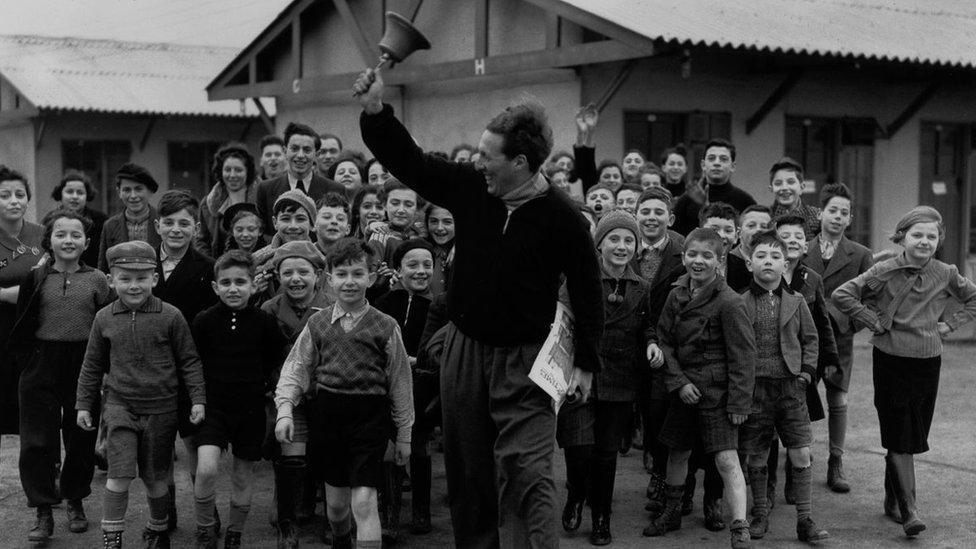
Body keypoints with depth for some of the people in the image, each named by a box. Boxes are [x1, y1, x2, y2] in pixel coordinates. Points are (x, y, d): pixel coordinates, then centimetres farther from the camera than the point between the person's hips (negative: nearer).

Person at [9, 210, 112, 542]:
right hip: (42, 368, 0)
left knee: (82, 439, 10)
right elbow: (22, 327, 3)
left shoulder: (97, 280, 1)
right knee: (36, 442, -1)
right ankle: (44, 512, 8)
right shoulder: (35, 278, 1)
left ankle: (75, 502, 29)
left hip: (84, 366, 0)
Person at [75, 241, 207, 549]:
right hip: (120, 406, 1)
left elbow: (189, 361, 1)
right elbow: (92, 366, 11)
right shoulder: (104, 319, 1)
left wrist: (198, 399, -4)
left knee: (155, 477, 10)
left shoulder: (170, 317, -6)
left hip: (161, 408, 0)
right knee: (120, 474, -11)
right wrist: (84, 404, 11)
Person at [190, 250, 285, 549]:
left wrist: (256, 382, 5)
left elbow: (275, 359, 10)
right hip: (213, 405, -1)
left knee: (243, 476, 11)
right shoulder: (204, 320, -6)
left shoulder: (265, 322, -5)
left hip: (250, 408, 1)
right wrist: (201, 394, 0)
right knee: (206, 468, -19)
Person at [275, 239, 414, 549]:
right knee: (336, 498, 14)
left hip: (370, 417, -2)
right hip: (327, 415, 3)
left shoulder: (386, 327, 0)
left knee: (364, 500, -12)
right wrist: (285, 410, -6)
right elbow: (295, 371, 9)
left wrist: (404, 435, 6)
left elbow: (400, 382, 4)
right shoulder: (317, 325, 5)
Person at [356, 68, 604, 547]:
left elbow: (587, 293, -6)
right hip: (464, 348, 5)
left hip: (526, 360, -5)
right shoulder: (470, 188, -3)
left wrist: (585, 363, -3)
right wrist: (375, 111, -9)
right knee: (467, 471, 15)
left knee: (525, 473, -13)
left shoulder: (562, 219, -14)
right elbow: (409, 162, 3)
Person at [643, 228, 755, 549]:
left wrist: (739, 401, -16)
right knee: (678, 452, 19)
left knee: (727, 459, -13)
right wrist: (679, 382, -6)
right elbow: (665, 341, 7)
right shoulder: (676, 296, 3)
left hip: (718, 392, -6)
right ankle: (672, 513, 39)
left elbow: (742, 355, -14)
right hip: (685, 389, 6)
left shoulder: (729, 302, -15)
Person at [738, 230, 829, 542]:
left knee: (801, 455, 0)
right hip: (754, 388, -1)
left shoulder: (796, 302, 5)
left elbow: (810, 339, 14)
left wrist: (807, 371, 4)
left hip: (791, 386, 2)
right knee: (755, 456, 6)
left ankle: (804, 519, 8)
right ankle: (760, 514, 22)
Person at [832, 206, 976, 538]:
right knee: (900, 437, -4)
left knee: (912, 436, 11)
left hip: (928, 363, 4)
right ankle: (909, 510, -4)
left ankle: (892, 499, 27)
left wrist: (949, 324, 5)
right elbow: (841, 295, -10)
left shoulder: (946, 275, 2)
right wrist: (874, 323, -10)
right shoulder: (885, 271, -9)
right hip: (891, 361, -4)